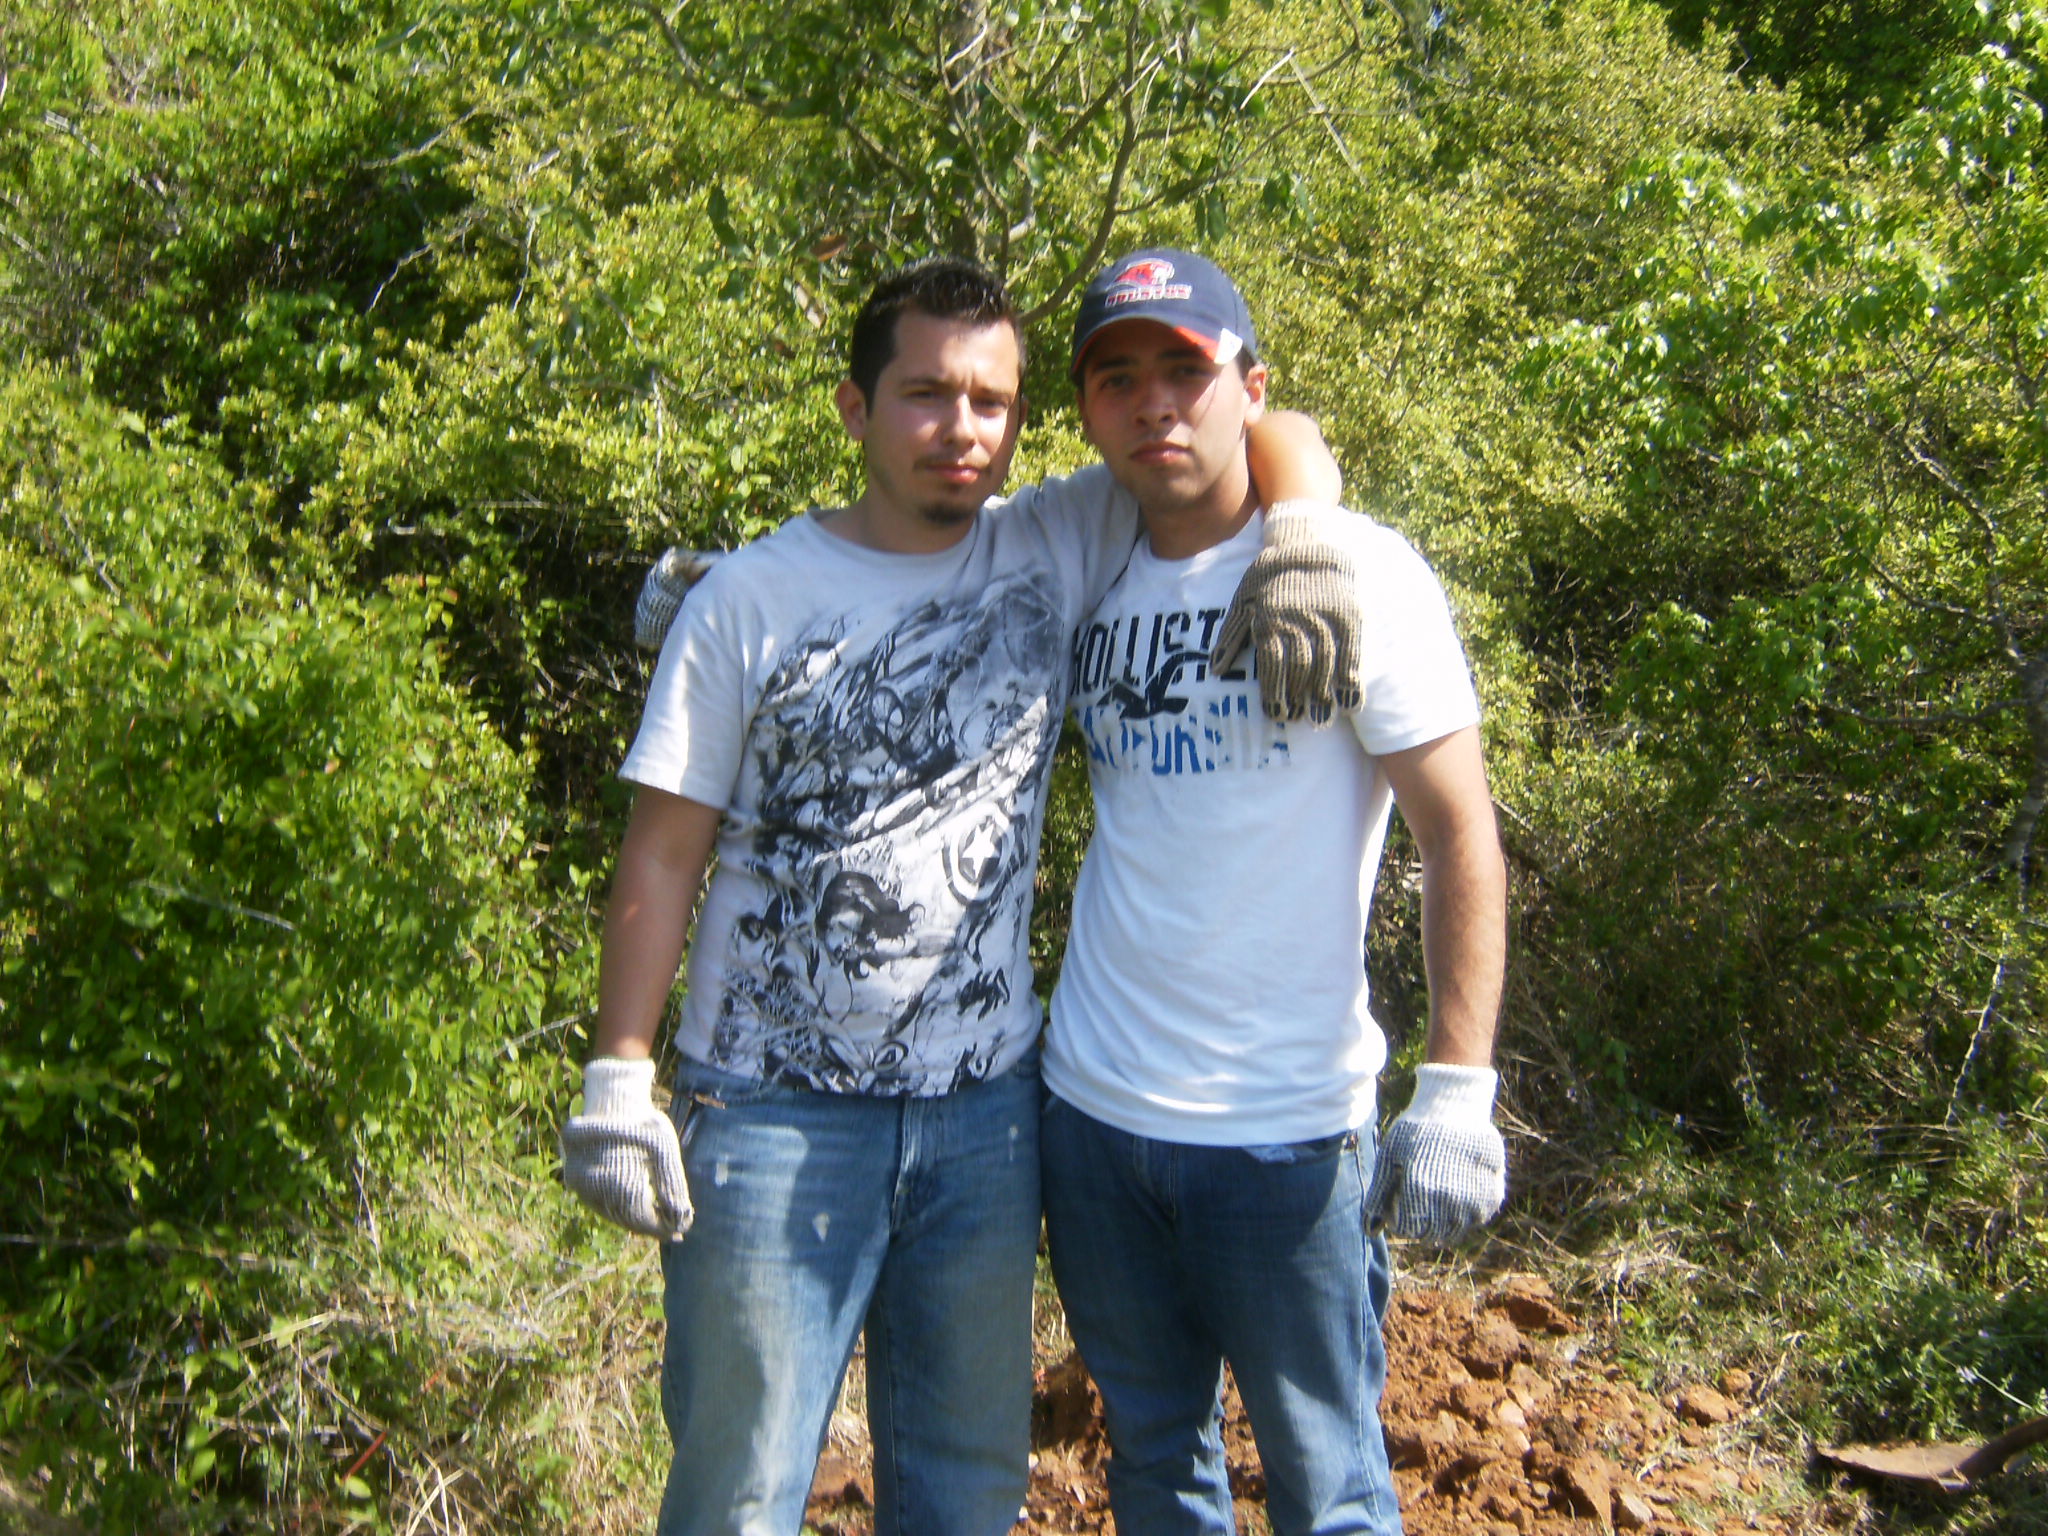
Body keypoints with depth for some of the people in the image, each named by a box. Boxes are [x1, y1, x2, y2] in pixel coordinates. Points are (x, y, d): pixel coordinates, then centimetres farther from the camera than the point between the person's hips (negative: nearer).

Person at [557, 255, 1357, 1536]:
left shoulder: (1059, 553, 2)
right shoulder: (754, 600, -3)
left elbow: (1272, 440, 5)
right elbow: (664, 855, -2)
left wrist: (1300, 551, -16)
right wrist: (618, 1081, -7)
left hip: (985, 1109, 3)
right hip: (772, 1115, -2)